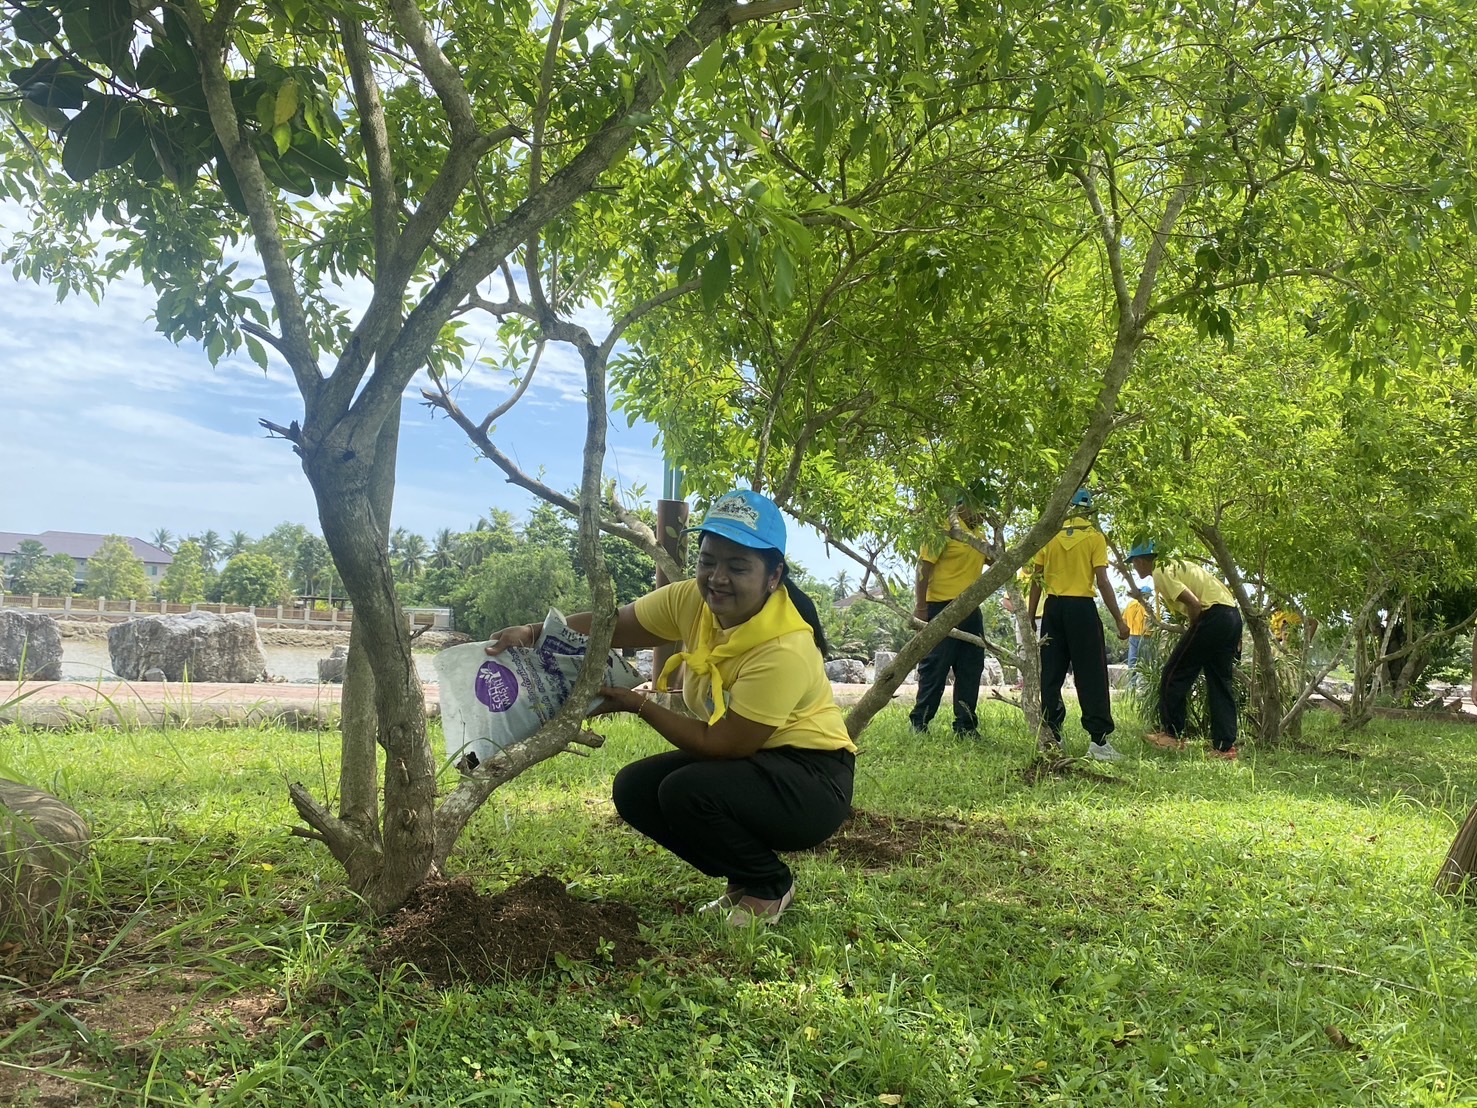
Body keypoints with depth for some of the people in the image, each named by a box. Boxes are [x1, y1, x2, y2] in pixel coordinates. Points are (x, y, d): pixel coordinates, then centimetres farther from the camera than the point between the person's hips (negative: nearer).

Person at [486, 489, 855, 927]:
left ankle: (770, 889, -1)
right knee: (635, 789, -7)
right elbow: (614, 624, -2)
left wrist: (638, 705, -19)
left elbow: (722, 745, -25)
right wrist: (533, 633, -17)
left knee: (687, 790, -29)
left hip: (812, 780, -8)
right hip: (750, 760, 8)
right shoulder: (695, 600, -8)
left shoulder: (785, 650, -30)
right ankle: (744, 881, 10)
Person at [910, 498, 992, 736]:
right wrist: (920, 607, -20)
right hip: (942, 608, -8)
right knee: (935, 669, -3)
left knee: (970, 669, 10)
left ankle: (965, 725, 18)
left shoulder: (978, 535, 15)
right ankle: (919, 722, 6)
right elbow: (924, 567, -15)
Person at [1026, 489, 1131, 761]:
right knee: (1092, 677, -2)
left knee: (1051, 675, 9)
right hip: (1082, 607, -3)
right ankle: (1099, 739, -7)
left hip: (1053, 607, 3)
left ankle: (1051, 734, 11)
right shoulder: (1094, 537, -1)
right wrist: (1119, 620, -6)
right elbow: (1102, 580, -8)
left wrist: (1030, 616, 12)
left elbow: (1037, 580, 5)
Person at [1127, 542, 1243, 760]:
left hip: (1212, 617, -9)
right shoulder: (1174, 565, 24)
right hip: (1233, 615, 9)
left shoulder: (1160, 573, -5)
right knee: (1220, 682, 11)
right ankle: (1225, 746, 10)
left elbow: (1194, 604, -16)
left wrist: (1192, 632, 0)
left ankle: (1171, 734, 7)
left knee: (1174, 675, 2)